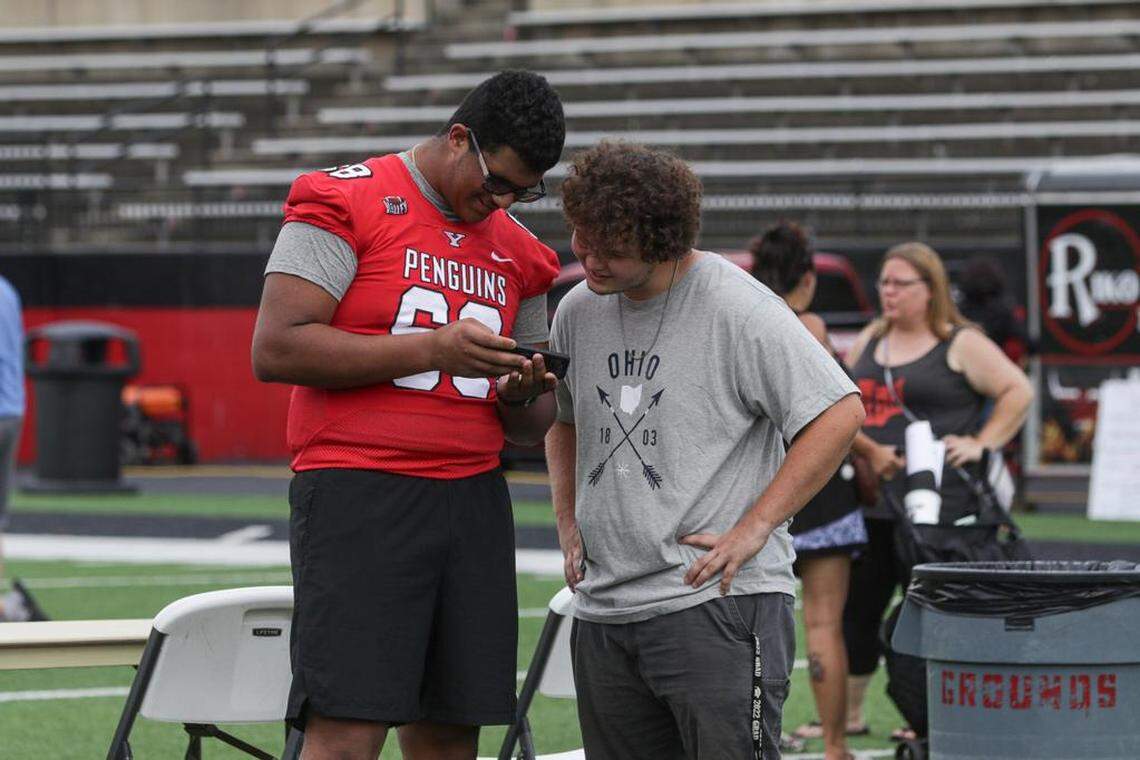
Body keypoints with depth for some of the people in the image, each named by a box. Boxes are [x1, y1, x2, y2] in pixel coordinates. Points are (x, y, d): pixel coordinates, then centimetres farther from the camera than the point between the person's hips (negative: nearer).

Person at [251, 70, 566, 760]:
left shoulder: (516, 253, 18)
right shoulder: (347, 203, -1)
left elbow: (534, 427, 25)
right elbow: (276, 348, -12)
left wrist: (522, 395, -1)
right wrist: (432, 349, -15)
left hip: (475, 499, 7)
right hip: (359, 495, -6)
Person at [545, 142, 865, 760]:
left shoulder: (741, 309, -9)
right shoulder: (578, 310, 12)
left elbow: (840, 414, -11)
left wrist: (751, 530, -14)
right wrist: (569, 524, 15)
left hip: (718, 599, -7)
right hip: (602, 610, 7)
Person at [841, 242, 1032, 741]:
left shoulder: (961, 345, -1)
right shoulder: (869, 341, 16)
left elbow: (1018, 391, -3)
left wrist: (981, 444, -10)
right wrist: (867, 451, 2)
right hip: (871, 503, 6)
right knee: (856, 609, 8)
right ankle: (848, 714, 19)